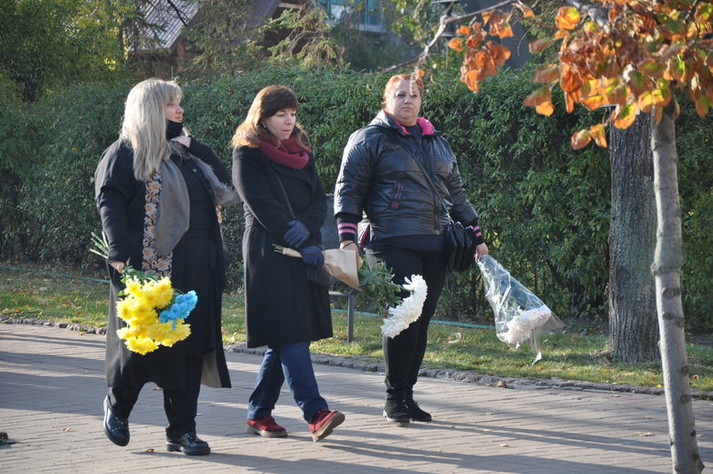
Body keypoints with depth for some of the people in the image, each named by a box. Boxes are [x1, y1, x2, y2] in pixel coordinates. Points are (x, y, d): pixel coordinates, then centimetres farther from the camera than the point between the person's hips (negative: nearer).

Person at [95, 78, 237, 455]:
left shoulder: (184, 152, 18)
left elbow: (223, 183, 16)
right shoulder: (125, 154, -3)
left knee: (191, 347, 3)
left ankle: (182, 430, 7)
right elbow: (109, 202, -12)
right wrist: (120, 254, -22)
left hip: (196, 270, 6)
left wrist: (192, 147, 5)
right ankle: (117, 404, 24)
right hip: (150, 266, -6)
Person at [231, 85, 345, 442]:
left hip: (303, 254, 7)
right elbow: (263, 208, -11)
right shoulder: (248, 155, -3)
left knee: (283, 340, 7)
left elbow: (319, 199, 10)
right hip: (269, 255, -7)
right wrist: (305, 246, -14)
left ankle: (259, 413, 15)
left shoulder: (301, 153, 17)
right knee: (290, 336, -13)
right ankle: (316, 414, -20)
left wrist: (304, 228, -12)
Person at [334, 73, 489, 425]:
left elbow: (455, 192, 27)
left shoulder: (436, 142, 21)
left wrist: (476, 235, 22)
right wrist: (347, 238, -14)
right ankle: (394, 399, -2)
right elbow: (347, 189, -2)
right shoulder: (369, 139, 2)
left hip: (434, 247, 6)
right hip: (393, 244, -6)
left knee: (421, 323, 5)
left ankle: (407, 394, 14)